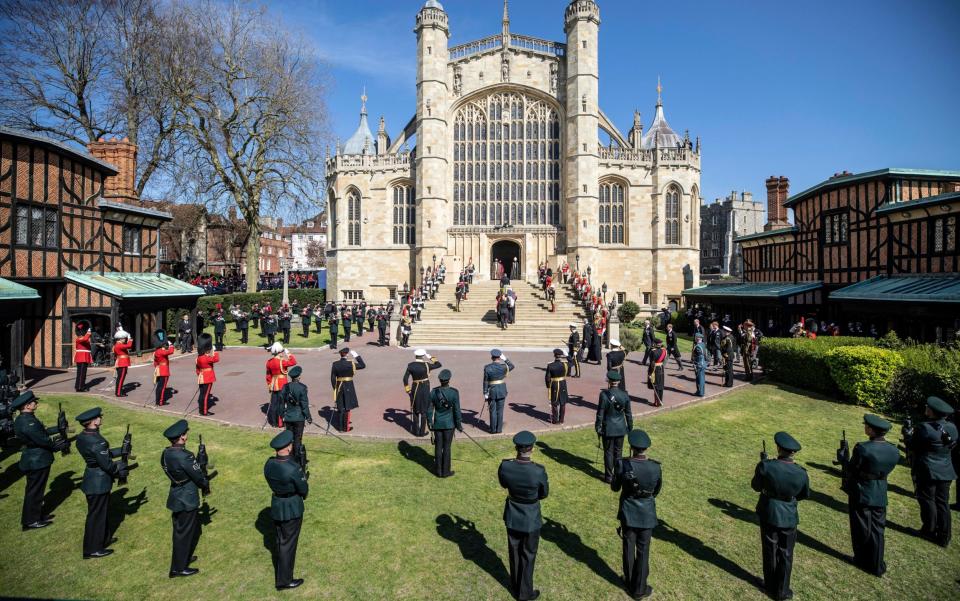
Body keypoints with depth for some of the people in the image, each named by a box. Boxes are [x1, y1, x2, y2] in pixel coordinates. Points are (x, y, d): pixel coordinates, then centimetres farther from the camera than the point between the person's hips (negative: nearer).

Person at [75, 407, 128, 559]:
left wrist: (121, 451, 8)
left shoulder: (82, 437, 0)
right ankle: (92, 550, 20)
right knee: (97, 514, 6)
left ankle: (102, 539, 40)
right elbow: (106, 464, -22)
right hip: (99, 481, -9)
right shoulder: (97, 441, -28)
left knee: (97, 511, 24)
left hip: (91, 478, 9)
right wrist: (120, 469, -4)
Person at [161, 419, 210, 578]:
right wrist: (206, 488, 1)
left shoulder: (166, 453, -1)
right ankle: (178, 568, 21)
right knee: (184, 532, 8)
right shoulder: (184, 456, -28)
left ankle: (184, 557, 40)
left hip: (176, 496, 8)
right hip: (186, 500, -8)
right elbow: (198, 476, -17)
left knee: (195, 528, 24)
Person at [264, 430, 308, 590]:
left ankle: (280, 569, 48)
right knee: (288, 543, 9)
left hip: (276, 505, 7)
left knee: (279, 539, 26)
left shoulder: (269, 464, -9)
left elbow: (273, 481, 6)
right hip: (292, 508, -7)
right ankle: (284, 580, 22)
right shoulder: (293, 468, -30)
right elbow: (304, 489, -17)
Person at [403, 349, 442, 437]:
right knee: (424, 411, 8)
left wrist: (407, 389, 3)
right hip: (425, 389, -3)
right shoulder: (426, 365, -14)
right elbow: (439, 364, -2)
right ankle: (422, 431, 13)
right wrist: (431, 358, 11)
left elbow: (405, 378, -8)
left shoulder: (410, 365, -7)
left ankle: (416, 431, 22)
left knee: (415, 410, 16)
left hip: (414, 388, 3)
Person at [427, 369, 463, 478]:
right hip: (449, 423, -2)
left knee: (438, 446, 13)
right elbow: (457, 410, -9)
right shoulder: (454, 392, -15)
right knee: (447, 447, 8)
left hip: (437, 423, 2)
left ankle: (438, 471, 22)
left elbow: (429, 409, -1)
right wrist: (459, 424, 3)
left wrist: (430, 423, 12)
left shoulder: (434, 392, -7)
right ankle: (445, 471, 16)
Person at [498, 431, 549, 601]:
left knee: (515, 553, 26)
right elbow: (544, 493, -10)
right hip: (531, 518, -3)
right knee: (528, 556, 20)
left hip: (512, 516, 3)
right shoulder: (539, 471, -30)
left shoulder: (505, 466, -23)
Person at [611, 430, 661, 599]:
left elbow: (614, 487, -6)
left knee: (629, 547, 19)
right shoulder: (655, 467, -19)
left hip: (628, 512, 0)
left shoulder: (623, 464, -22)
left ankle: (629, 582, 37)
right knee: (643, 551, 15)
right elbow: (656, 491, 0)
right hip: (647, 513, 0)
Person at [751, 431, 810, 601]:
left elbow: (756, 486, -7)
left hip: (768, 514, 0)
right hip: (788, 517, 0)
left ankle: (770, 586, 36)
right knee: (785, 555, 18)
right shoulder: (801, 473, -20)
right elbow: (805, 495, 0)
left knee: (770, 552, 20)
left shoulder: (766, 466, -25)